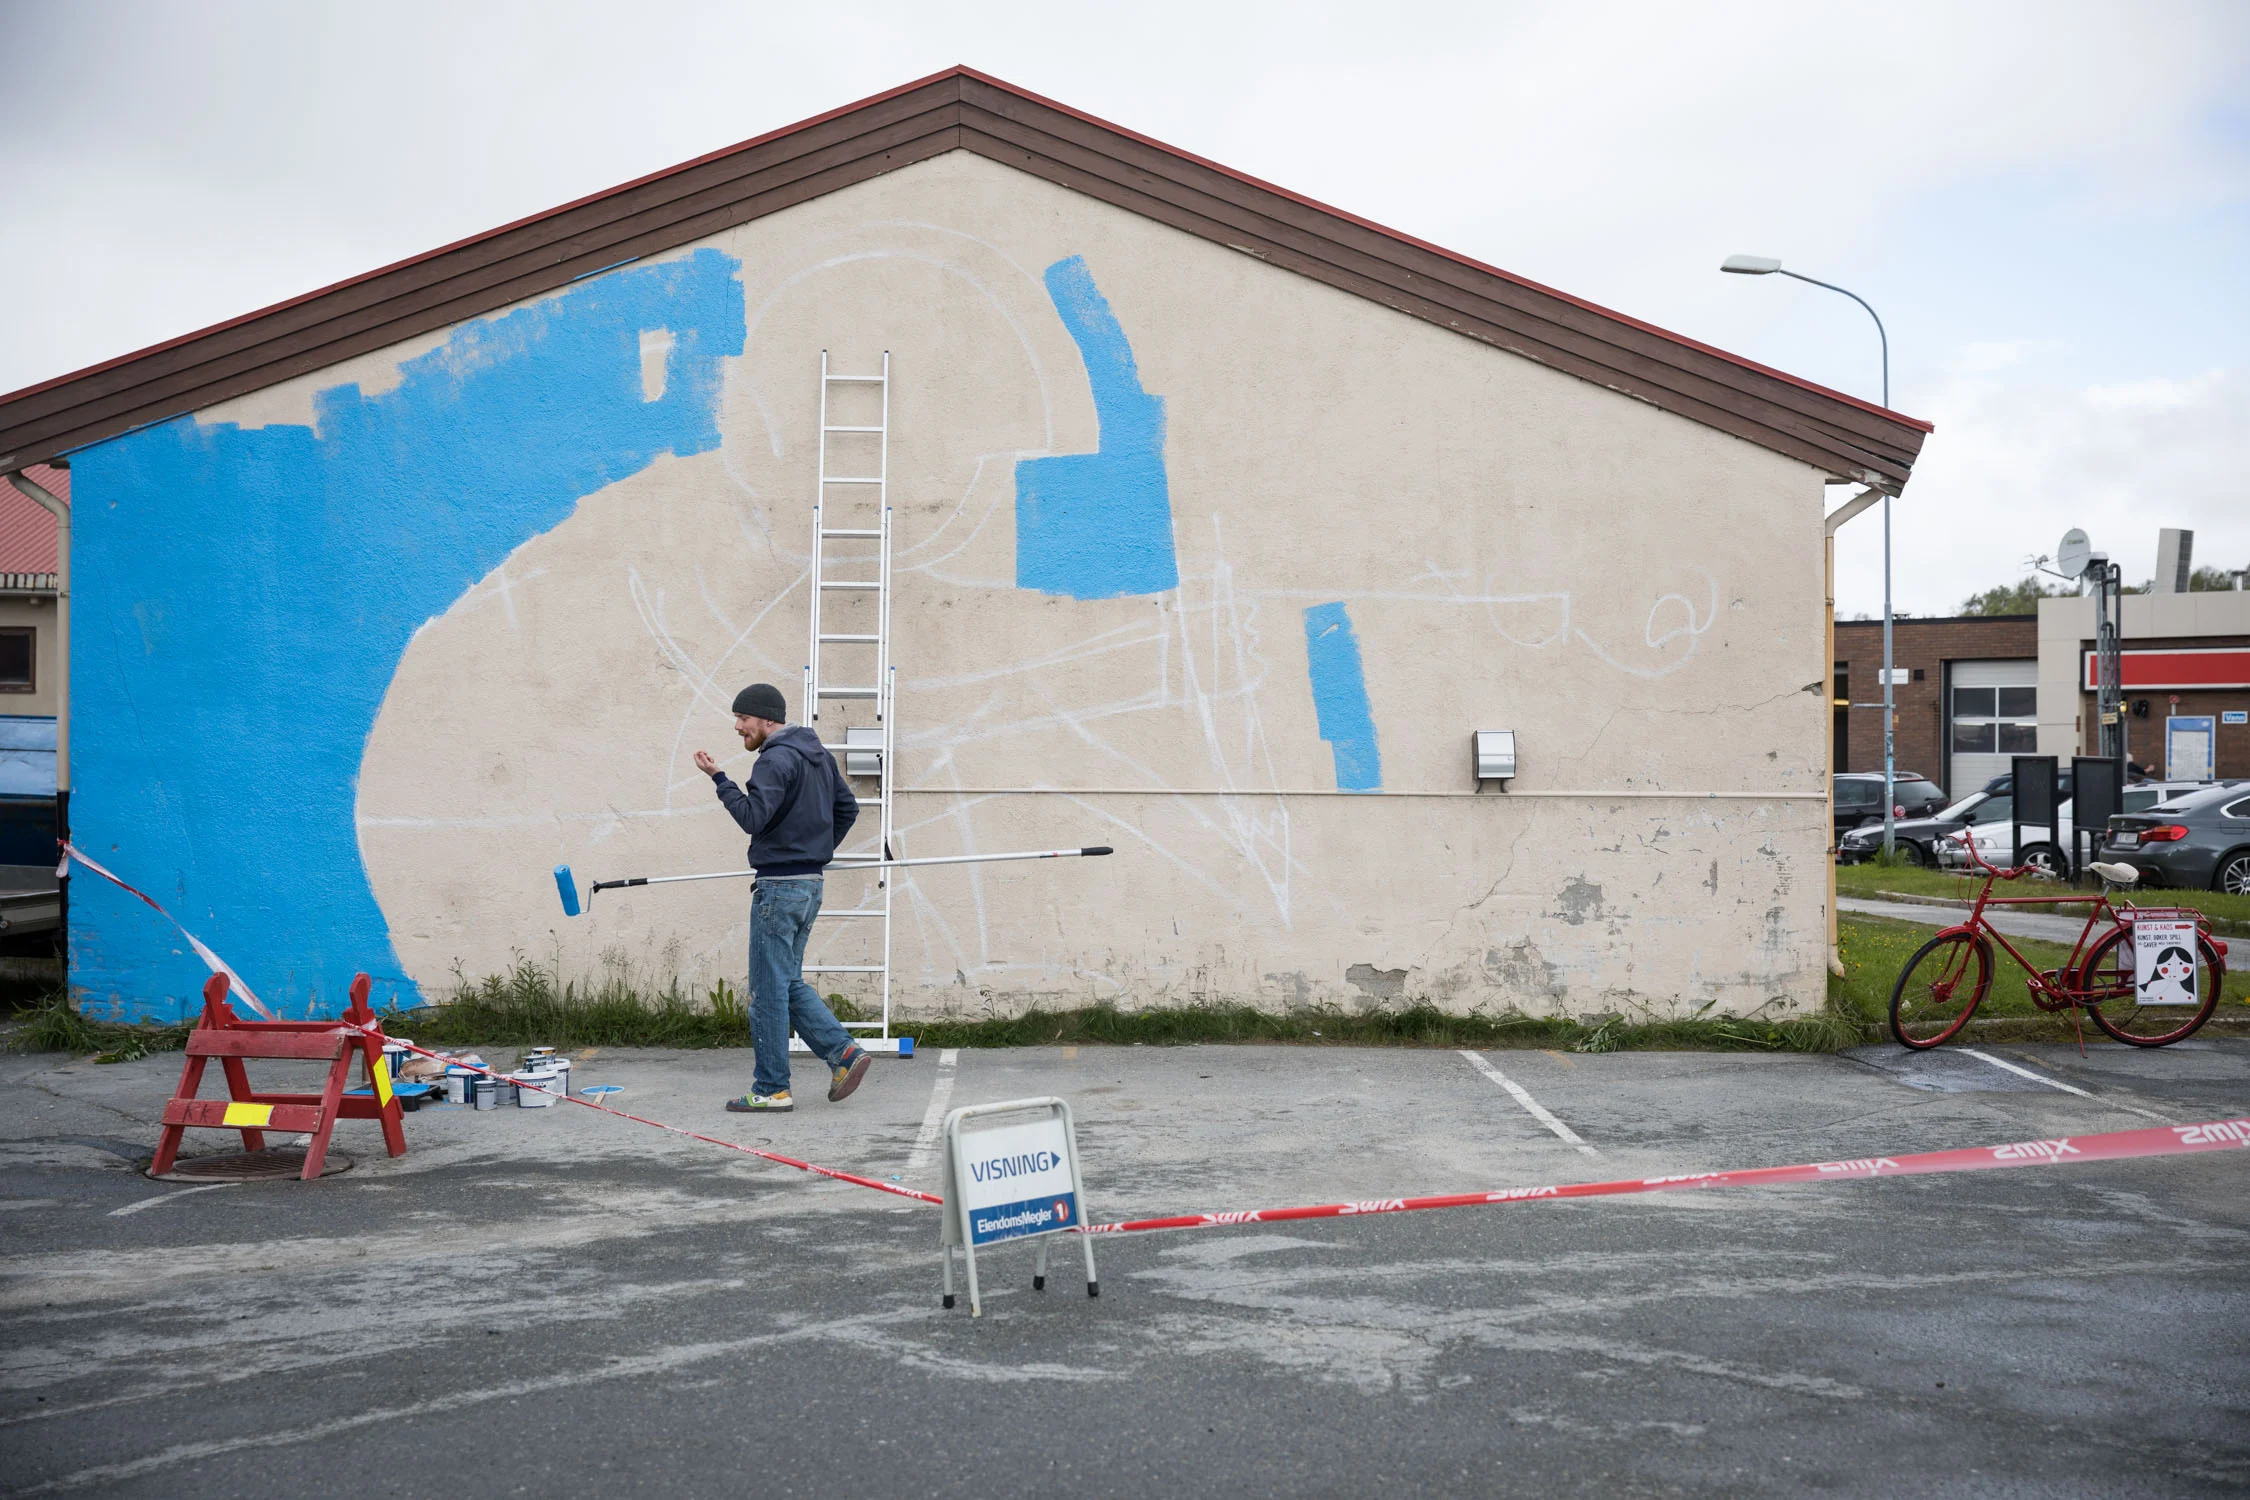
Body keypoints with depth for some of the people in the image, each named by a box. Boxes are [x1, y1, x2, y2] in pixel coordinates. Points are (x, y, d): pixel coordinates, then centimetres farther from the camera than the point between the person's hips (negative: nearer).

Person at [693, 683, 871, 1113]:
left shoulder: (776, 760, -16)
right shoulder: (819, 754, 14)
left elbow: (752, 818, -24)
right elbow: (848, 807, 20)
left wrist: (718, 778, -15)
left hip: (780, 886, -9)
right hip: (811, 883, 9)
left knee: (769, 989, -1)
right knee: (789, 983, 16)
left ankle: (772, 1089, 5)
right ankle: (844, 1053, 6)